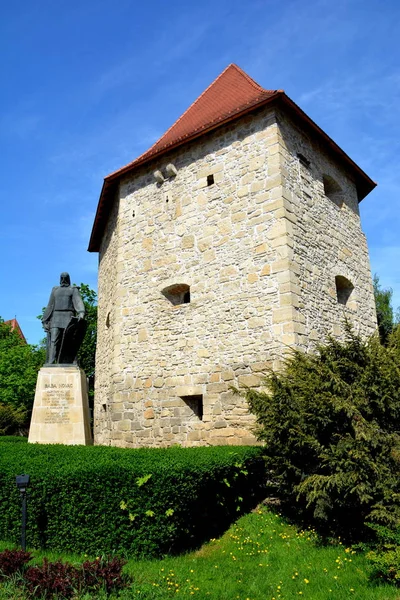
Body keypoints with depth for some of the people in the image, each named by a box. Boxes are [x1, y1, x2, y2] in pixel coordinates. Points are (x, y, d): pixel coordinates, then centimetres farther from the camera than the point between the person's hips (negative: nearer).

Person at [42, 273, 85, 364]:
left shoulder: (73, 290, 10)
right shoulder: (55, 290, 21)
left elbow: (78, 301, -9)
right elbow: (50, 306, 18)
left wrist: (81, 313, -29)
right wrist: (45, 320, 9)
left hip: (68, 318, -2)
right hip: (56, 318, 2)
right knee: (54, 341, -10)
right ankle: (50, 364, -19)